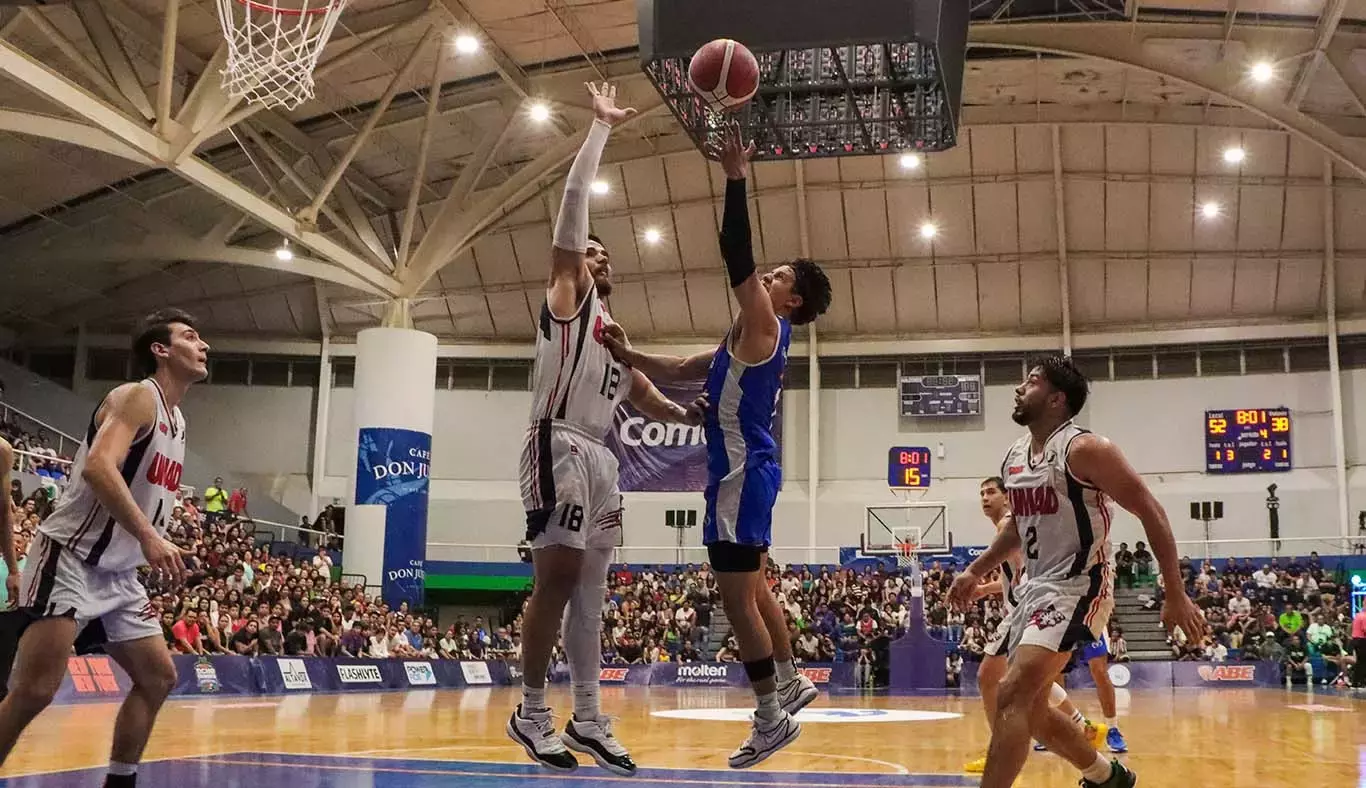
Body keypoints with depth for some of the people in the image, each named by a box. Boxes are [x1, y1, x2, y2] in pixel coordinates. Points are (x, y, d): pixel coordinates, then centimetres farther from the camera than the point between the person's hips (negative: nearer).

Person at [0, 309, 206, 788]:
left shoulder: (177, 420, 16)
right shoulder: (137, 397, -12)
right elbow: (98, 466, -29)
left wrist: (159, 547, 16)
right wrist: (148, 537, -37)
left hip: (118, 571, 10)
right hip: (70, 557, -10)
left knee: (159, 676, 11)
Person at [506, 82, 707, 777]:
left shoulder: (617, 335, 27)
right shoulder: (565, 295, 6)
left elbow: (650, 402, 26)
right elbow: (573, 203, -4)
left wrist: (694, 414, 5)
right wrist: (601, 128, -1)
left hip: (600, 457, 8)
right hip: (558, 446, -8)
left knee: (589, 590, 6)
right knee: (557, 578, -12)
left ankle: (588, 721, 9)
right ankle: (532, 713, -3)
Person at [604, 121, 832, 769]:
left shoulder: (763, 324, -10)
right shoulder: (750, 336, 18)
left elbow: (737, 257, -22)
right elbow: (683, 372, 24)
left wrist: (736, 179, -22)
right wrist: (628, 358, 15)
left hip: (742, 470, -10)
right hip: (742, 468, 10)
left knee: (737, 597, -6)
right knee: (753, 588, 20)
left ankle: (771, 718, -1)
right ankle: (790, 683, 33)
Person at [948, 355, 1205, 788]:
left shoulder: (1083, 449, -15)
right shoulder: (1014, 457, 9)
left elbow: (1150, 511, -14)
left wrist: (1176, 596, -17)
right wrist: (975, 571, 18)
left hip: (1078, 588, -9)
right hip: (1034, 588, 9)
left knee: (1012, 697, -21)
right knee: (1028, 707, 14)